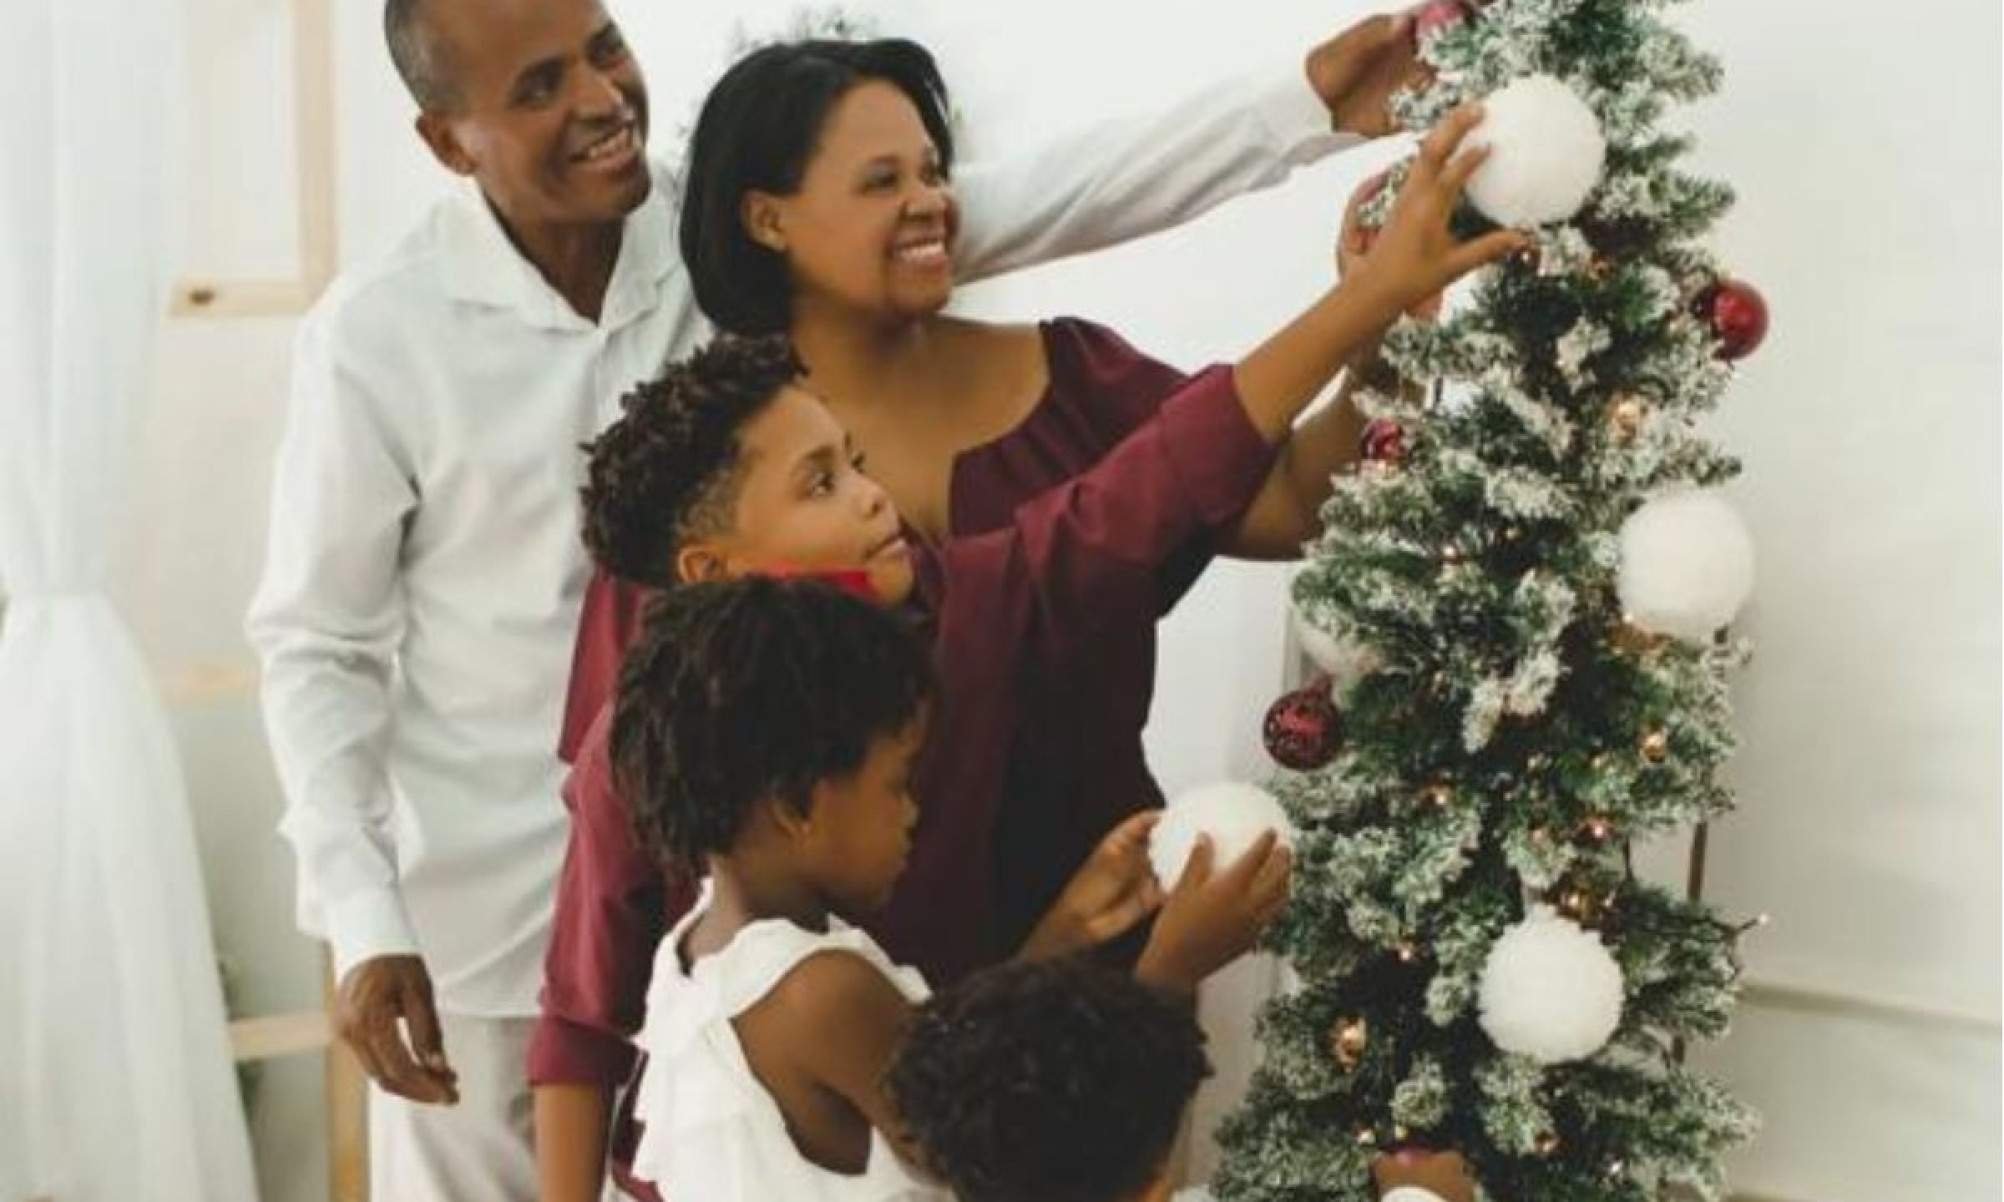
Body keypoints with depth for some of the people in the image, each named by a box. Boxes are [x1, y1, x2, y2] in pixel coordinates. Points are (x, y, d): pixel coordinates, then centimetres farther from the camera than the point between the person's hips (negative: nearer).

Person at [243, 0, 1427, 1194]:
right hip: (481, 914, -2)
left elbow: (1027, 202, -16)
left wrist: (1302, 101, -26)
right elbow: (318, 645, -5)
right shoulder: (374, 336, -13)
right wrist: (362, 918, -11)